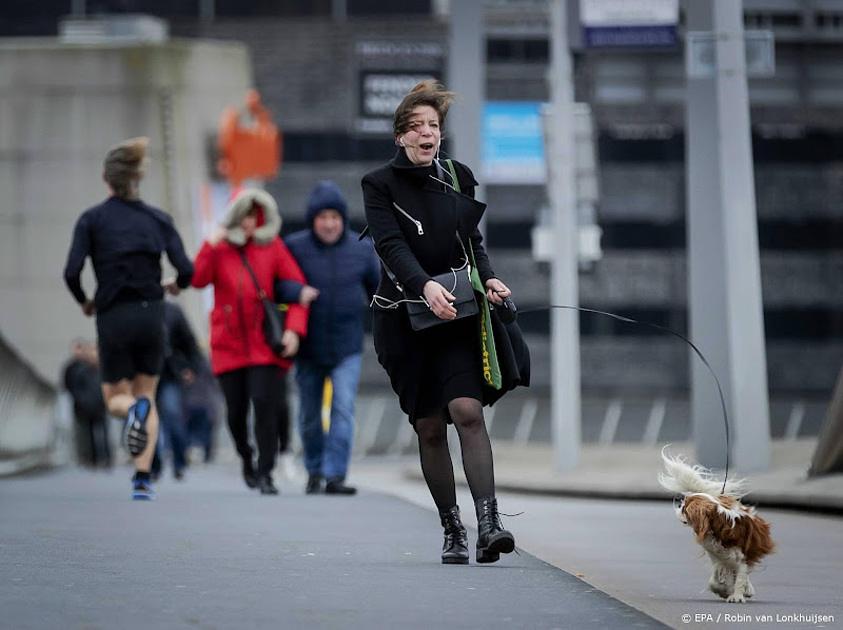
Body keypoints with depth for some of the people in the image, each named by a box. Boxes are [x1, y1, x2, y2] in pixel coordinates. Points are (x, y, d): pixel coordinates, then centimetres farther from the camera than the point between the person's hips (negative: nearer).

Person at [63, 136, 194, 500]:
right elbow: (186, 269, -4)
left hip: (113, 319, -1)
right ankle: (143, 479, -1)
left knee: (116, 397, 16)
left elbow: (72, 272, -10)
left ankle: (133, 410, -24)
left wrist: (84, 302, 10)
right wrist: (177, 286, 19)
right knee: (147, 393, 15)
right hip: (151, 316, 1)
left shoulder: (92, 219, -1)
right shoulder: (158, 219, 3)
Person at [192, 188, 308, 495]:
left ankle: (265, 473, -9)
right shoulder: (218, 248, 7)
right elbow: (198, 279, -9)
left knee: (265, 405, -14)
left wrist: (294, 329, -8)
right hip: (229, 345, 1)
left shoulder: (272, 246, 4)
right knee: (236, 411, 5)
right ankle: (247, 460, 32)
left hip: (265, 343, -1)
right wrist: (210, 246, -18)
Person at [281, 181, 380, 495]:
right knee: (310, 415, 11)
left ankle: (335, 476, -15)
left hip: (347, 344, 0)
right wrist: (297, 291, -23)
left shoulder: (361, 249, 2)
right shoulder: (295, 247, -4)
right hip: (309, 347, 0)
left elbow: (377, 290, 13)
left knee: (343, 408, -13)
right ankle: (314, 472, 30)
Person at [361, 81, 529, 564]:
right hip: (405, 319, -1)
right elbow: (392, 246, -15)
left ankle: (489, 523, -25)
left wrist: (488, 278, -9)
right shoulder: (380, 184, -1)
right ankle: (453, 532, 11)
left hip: (457, 313, 1)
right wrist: (425, 286, -32)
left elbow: (474, 240, 12)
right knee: (430, 428, 2)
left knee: (468, 410, -17)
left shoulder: (458, 177, 10)